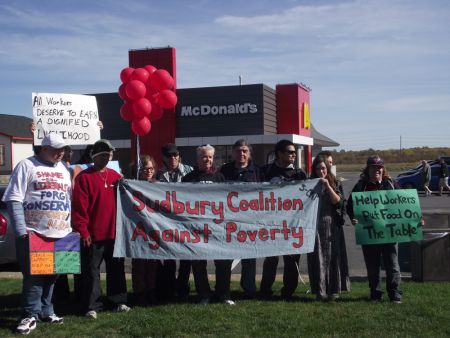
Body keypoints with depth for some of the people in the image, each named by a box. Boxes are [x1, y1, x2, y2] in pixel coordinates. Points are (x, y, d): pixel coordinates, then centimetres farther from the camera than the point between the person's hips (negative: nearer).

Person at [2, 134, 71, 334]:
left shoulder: (63, 170, 16)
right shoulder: (27, 165, -3)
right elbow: (14, 199, -9)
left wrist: (69, 227, 14)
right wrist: (21, 230, -16)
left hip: (60, 234, 5)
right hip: (33, 234, -5)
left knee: (51, 275, 11)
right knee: (33, 275, -1)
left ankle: (46, 311, 22)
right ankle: (31, 315, 8)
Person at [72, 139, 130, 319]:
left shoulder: (115, 176, 9)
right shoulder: (84, 177, -7)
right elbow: (79, 206, -11)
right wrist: (83, 230, -14)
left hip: (114, 232, 5)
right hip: (93, 234, -5)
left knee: (116, 269, 14)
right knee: (92, 271, 3)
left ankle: (119, 301, 25)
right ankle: (92, 306, 10)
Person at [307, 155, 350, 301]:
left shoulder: (336, 184, 10)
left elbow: (339, 201, -6)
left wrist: (328, 187, -13)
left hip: (333, 225, 0)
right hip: (316, 225, 0)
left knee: (333, 256, -1)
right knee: (318, 257, -3)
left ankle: (334, 290, 7)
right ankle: (320, 290, 0)